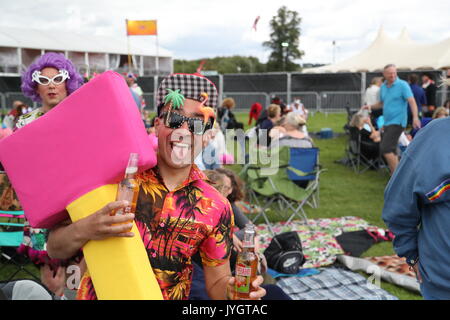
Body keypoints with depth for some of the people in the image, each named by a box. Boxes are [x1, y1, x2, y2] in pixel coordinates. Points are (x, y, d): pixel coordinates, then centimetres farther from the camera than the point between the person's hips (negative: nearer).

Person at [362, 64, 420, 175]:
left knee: (385, 148, -16)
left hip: (397, 122, -8)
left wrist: (415, 117, -29)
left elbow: (412, 101, -15)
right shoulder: (383, 87, 13)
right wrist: (371, 106, 5)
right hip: (387, 122, 8)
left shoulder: (402, 85, -8)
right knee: (391, 150, 12)